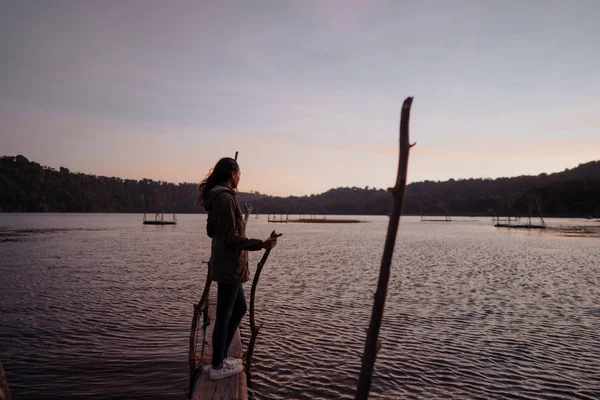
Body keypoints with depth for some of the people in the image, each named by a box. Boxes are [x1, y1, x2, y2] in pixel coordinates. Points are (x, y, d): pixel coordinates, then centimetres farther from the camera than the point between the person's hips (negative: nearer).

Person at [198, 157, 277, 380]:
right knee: (224, 315, 2)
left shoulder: (215, 197, 12)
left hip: (225, 264, 10)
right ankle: (217, 367, 17)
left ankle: (221, 356, 30)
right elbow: (232, 238, -21)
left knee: (239, 308, 20)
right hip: (230, 265, -10)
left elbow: (211, 231, 19)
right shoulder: (226, 198, -19)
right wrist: (261, 244, -20)